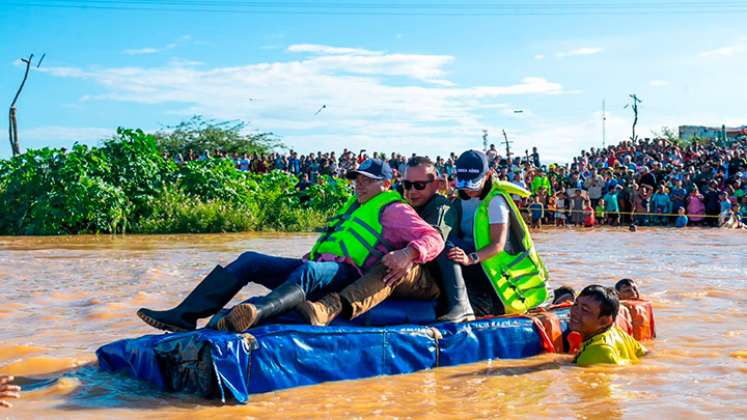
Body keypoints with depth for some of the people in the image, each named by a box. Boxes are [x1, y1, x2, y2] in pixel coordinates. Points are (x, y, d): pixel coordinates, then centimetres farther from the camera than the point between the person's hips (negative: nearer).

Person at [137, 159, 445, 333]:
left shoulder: (393, 210, 4)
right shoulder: (354, 206, 28)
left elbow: (433, 239, -9)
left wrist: (407, 253, -29)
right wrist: (315, 252, 23)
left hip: (345, 275, -9)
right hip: (317, 267, 9)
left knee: (308, 271, -41)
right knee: (250, 261, -2)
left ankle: (257, 312, -72)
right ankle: (185, 315, -14)